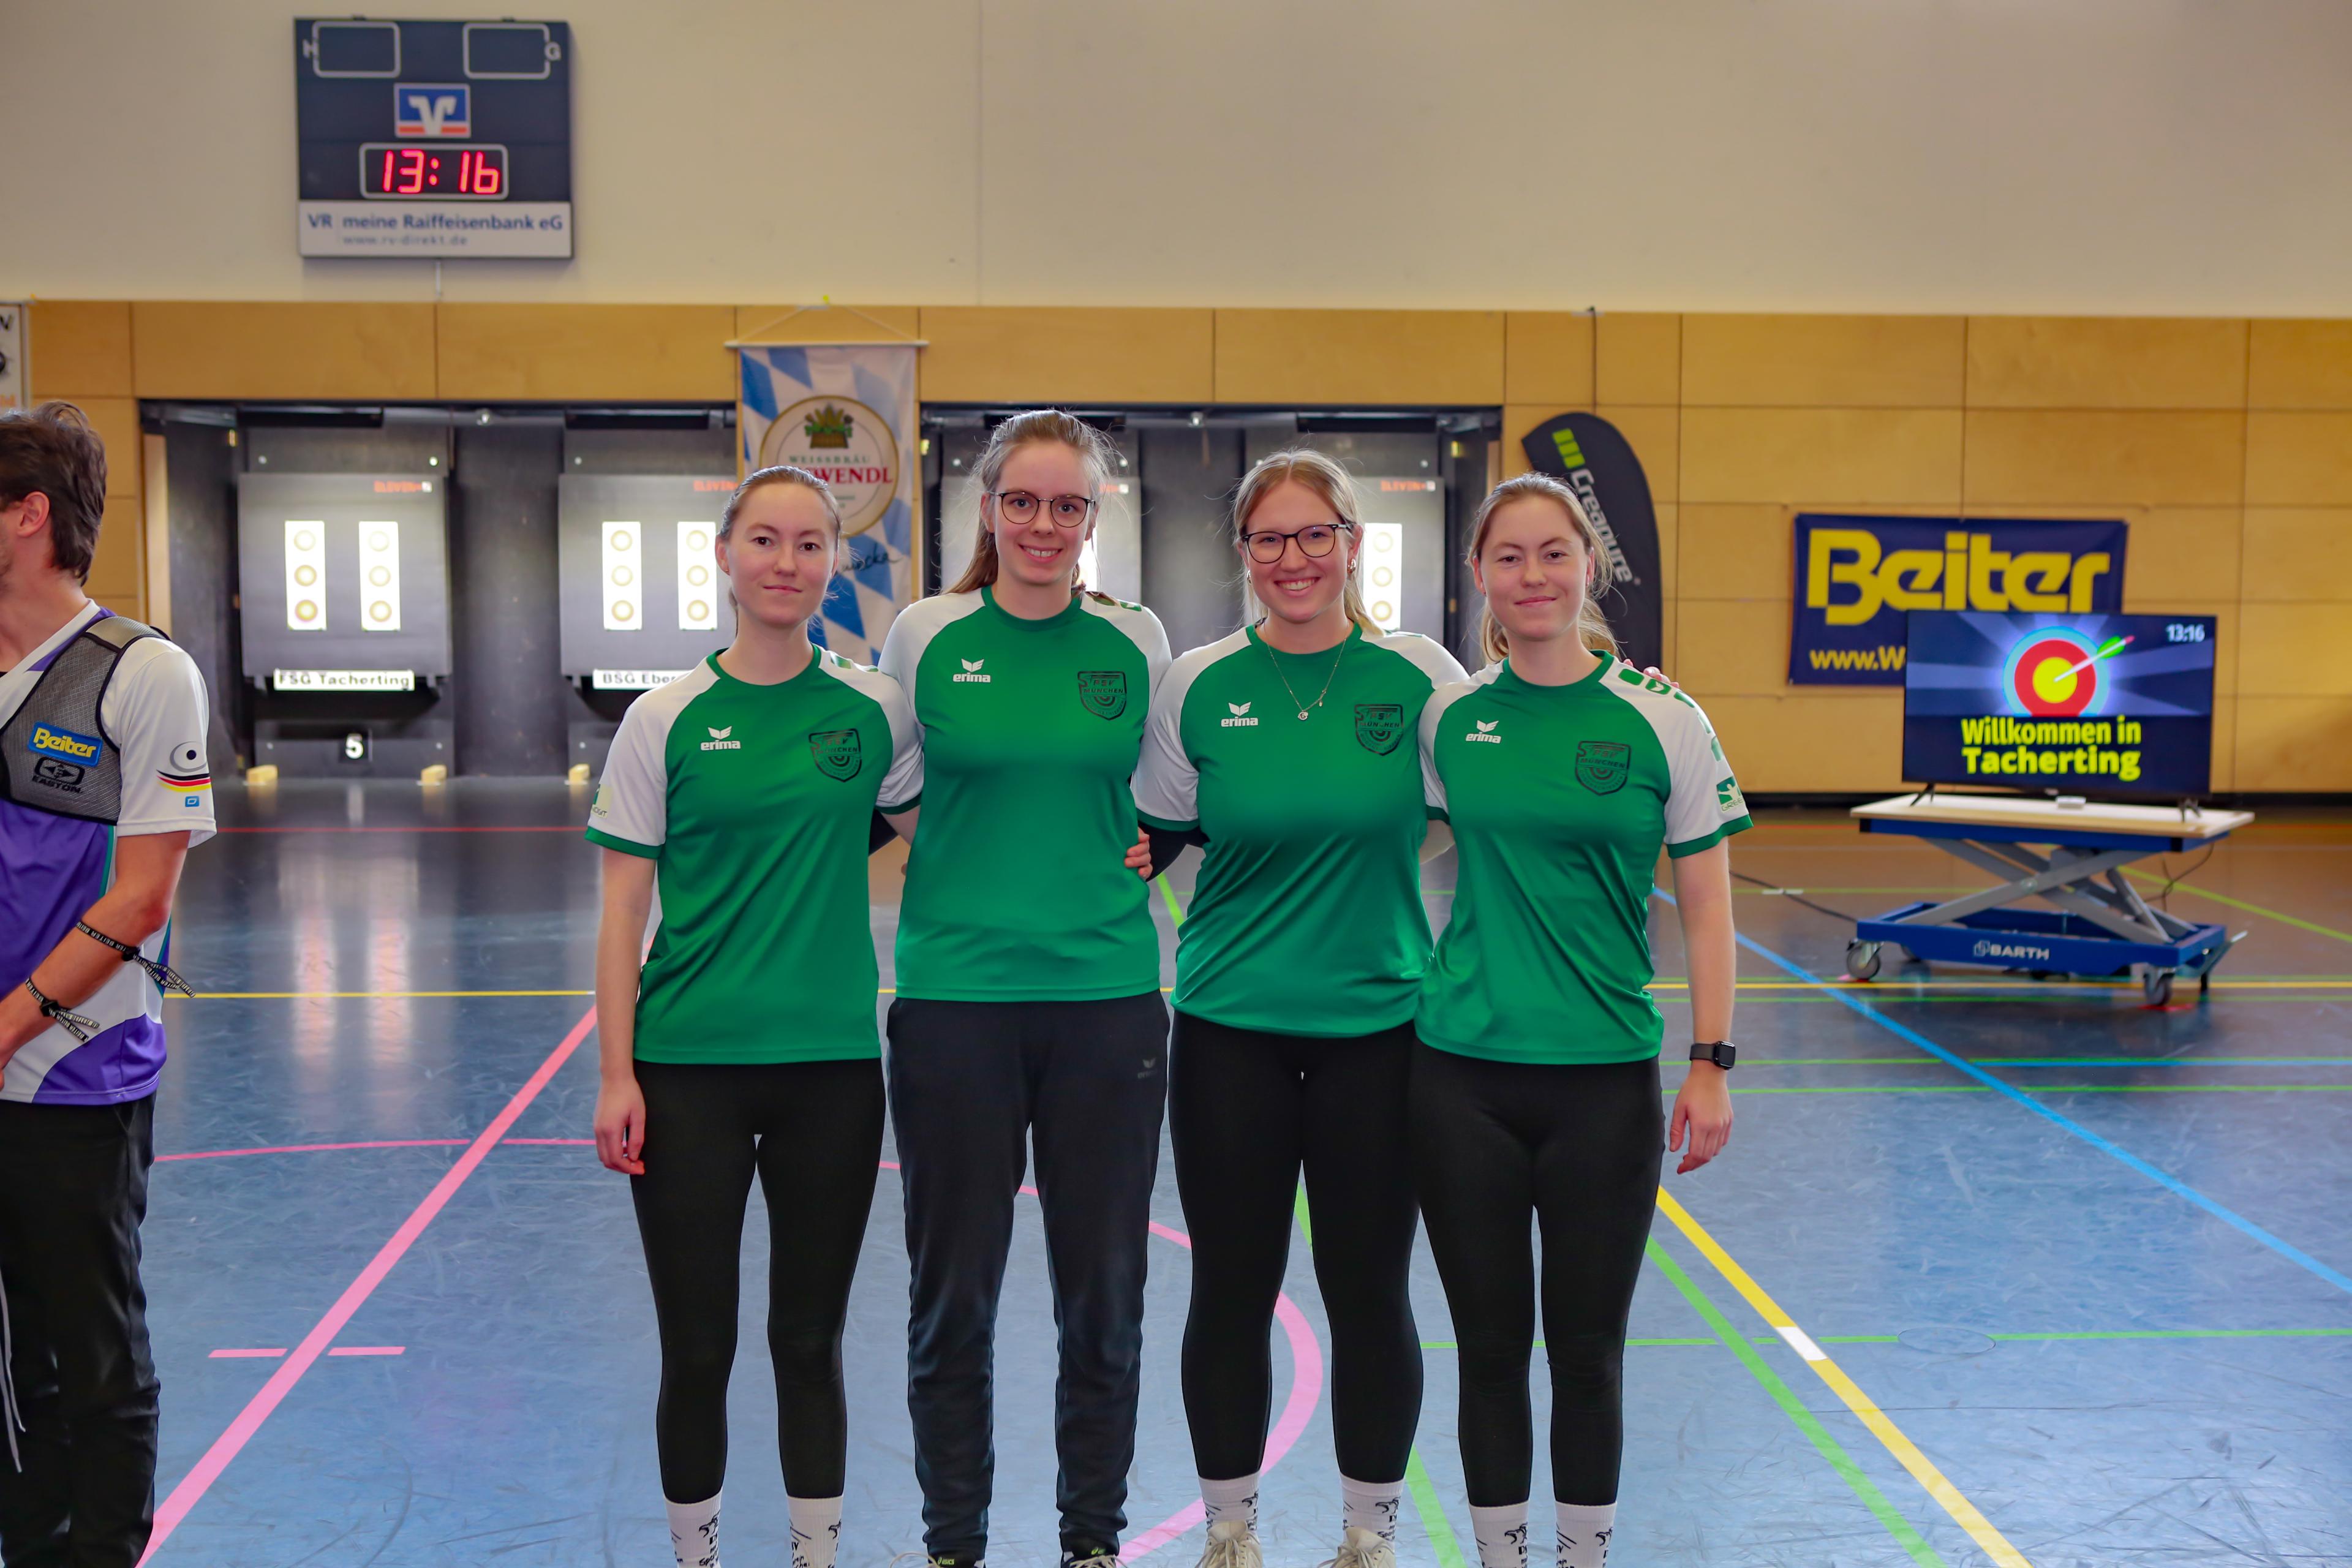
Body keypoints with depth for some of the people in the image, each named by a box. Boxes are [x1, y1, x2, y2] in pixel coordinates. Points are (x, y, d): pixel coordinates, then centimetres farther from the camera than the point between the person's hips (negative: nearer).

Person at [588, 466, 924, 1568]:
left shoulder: (875, 709, 2)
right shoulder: (667, 721, -2)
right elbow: (622, 910, -1)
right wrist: (617, 1076, -6)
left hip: (832, 1065, 1)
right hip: (689, 1066, -1)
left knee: (810, 1342, 10)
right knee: (697, 1348, 7)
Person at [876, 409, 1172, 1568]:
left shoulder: (1137, 643, 2)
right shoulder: (925, 635, -2)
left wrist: (1152, 848, -1)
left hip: (1107, 997, 1)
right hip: (953, 997, -1)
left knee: (1103, 1294, 9)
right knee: (952, 1295, 8)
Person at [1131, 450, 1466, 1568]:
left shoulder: (1422, 678, -3)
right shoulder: (1198, 685, -1)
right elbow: (1149, 840, 7)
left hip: (1379, 1023, 0)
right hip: (1229, 1028, 1)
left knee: (1370, 1289, 7)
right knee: (1232, 1287, 8)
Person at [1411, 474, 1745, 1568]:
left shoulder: (1662, 721, -4)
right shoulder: (1448, 715, 1)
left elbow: (1706, 904, -2)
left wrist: (1711, 1064, -6)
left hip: (1605, 1078, -1)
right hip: (1461, 1075, 2)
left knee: (1588, 1348, 8)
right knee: (1490, 1343, 9)